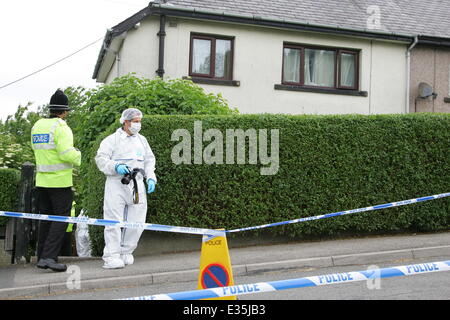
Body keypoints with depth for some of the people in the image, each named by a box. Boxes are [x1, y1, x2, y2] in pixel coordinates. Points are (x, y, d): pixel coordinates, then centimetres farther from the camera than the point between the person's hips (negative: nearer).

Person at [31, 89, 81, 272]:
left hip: (42, 180, 8)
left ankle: (42, 257, 18)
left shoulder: (37, 126, 10)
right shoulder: (61, 127, -14)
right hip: (60, 181, -7)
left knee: (46, 218, 14)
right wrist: (77, 156, -3)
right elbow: (66, 153, -23)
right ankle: (49, 257, -10)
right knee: (61, 218, -2)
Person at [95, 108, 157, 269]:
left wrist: (151, 178, 7)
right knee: (114, 221, -7)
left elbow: (149, 160, 22)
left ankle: (126, 252, 19)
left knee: (137, 221, 3)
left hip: (137, 185, 5)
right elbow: (101, 158, -2)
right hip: (116, 183, -5)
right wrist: (116, 167, -18)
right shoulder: (112, 139, 3)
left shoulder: (142, 140, 20)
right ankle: (111, 257, -4)